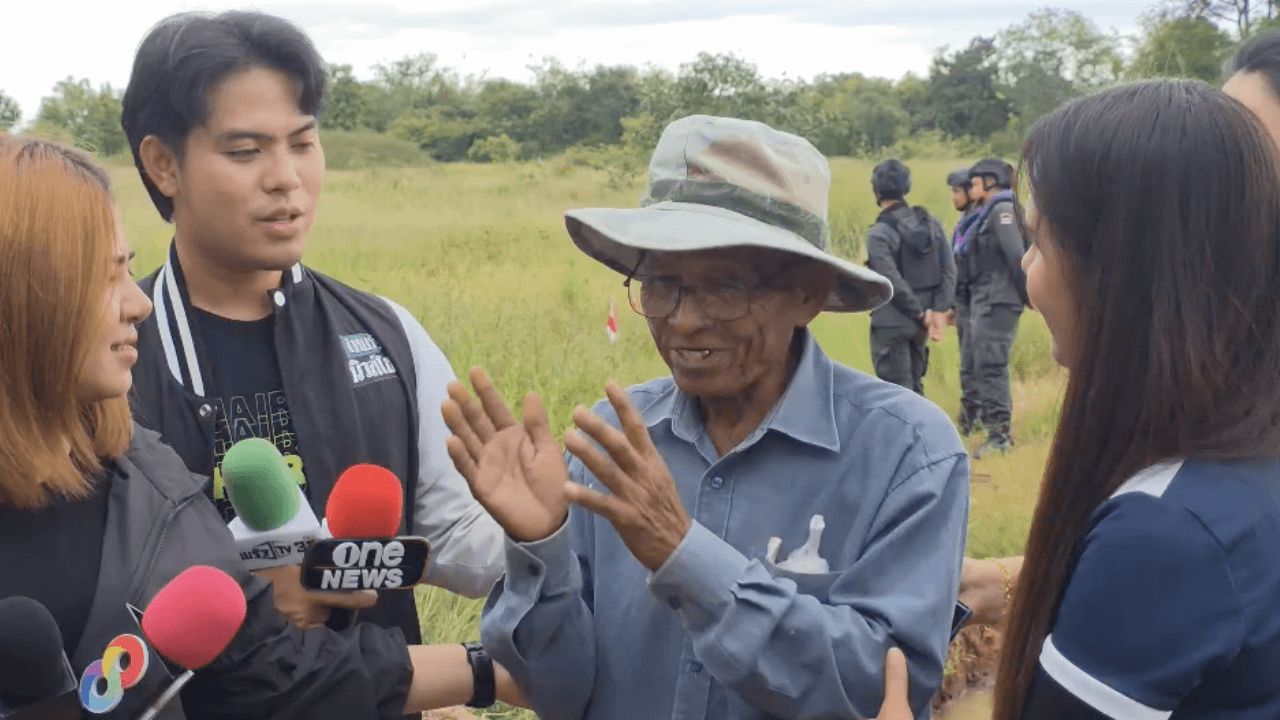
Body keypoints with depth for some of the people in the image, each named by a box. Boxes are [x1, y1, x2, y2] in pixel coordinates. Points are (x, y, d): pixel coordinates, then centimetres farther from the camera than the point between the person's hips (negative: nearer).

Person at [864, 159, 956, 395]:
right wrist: (940, 310, -4)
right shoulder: (930, 223, 4)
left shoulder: (879, 234, -14)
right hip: (918, 324, 6)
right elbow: (949, 270, -1)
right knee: (914, 385, 18)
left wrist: (921, 314, -11)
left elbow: (893, 282, -20)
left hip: (891, 324, -6)